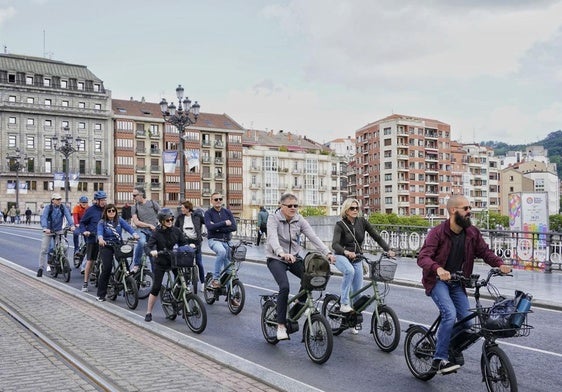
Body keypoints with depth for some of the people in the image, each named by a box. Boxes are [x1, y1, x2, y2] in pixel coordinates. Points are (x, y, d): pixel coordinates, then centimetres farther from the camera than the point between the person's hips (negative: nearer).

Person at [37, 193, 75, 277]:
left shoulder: (63, 208, -2)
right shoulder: (48, 208, -9)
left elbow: (68, 216, -16)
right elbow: (44, 217, -22)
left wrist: (72, 225, -34)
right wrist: (45, 228, -39)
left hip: (59, 231, 2)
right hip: (48, 231, -2)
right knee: (44, 250, -3)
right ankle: (41, 268, 4)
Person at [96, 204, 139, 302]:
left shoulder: (119, 220, 4)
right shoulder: (102, 222, -2)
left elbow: (127, 227, -12)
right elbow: (99, 231, -21)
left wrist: (134, 234, -33)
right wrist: (100, 239, -44)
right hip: (106, 247, -2)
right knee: (107, 268, -14)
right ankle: (101, 294, -2)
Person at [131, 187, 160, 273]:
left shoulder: (153, 203, 5)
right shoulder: (134, 207, 6)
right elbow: (136, 222, -3)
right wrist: (149, 225, -11)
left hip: (154, 230, 1)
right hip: (142, 230, -1)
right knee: (141, 242, -34)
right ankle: (136, 265, -21)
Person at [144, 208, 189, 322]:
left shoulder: (176, 231, -3)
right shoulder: (157, 233, -11)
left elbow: (184, 242, 2)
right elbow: (147, 246, -20)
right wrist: (151, 251, -42)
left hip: (174, 260, 2)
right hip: (161, 262, -2)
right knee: (156, 287, -3)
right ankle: (149, 312, 11)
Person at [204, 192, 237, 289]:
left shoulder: (227, 212, 7)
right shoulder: (208, 213, -1)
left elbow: (234, 227, -4)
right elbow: (209, 227, -19)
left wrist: (217, 228, -11)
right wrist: (225, 223, -14)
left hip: (227, 241, 4)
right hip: (214, 240, -4)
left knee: (228, 265, 3)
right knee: (222, 251, -35)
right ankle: (215, 279, -27)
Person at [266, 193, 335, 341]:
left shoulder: (299, 220, -2)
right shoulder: (273, 219, -15)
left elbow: (313, 236, -13)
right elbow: (273, 238, -33)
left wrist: (327, 252, -28)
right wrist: (282, 253, -52)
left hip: (295, 257, 5)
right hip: (276, 259, -4)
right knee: (284, 286, -25)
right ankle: (281, 325, -12)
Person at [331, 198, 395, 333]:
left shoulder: (362, 222, -3)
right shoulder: (340, 225, -13)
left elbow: (376, 236, -3)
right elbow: (335, 244, -27)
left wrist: (388, 250, -17)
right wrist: (346, 252, -46)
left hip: (357, 259, 4)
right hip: (342, 257, -4)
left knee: (357, 291, 2)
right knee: (349, 271, -38)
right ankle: (344, 304, -27)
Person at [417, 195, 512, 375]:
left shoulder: (472, 233, -3)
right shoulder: (437, 232, -19)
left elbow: (484, 251, 4)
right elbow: (423, 257, -26)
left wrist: (500, 264, -17)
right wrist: (438, 268, -46)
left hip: (457, 283, 6)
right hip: (437, 281, -6)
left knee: (466, 322, -3)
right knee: (450, 314, -26)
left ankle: (452, 350, 25)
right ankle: (439, 359, -15)